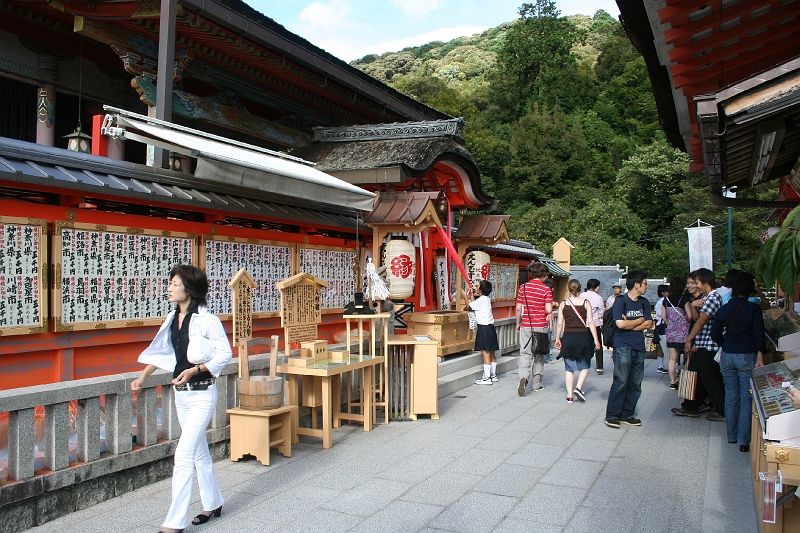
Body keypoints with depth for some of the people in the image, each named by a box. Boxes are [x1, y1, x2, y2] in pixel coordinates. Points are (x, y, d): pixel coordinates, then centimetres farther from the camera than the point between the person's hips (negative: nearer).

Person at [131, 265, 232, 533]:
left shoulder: (207, 320, -16)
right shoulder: (172, 318, 5)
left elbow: (225, 353, -14)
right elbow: (163, 351, 16)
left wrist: (194, 370, -22)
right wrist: (143, 376, 9)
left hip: (202, 393, -7)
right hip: (181, 393, 7)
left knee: (184, 455, -8)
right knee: (199, 452, 18)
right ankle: (213, 503, 33)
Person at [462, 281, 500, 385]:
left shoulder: (481, 300, -14)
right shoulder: (487, 299, 13)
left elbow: (469, 306, -4)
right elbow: (474, 305, 23)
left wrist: (465, 295, 7)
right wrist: (471, 295, 31)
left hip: (484, 328, -9)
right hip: (490, 327, 9)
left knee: (485, 353, -7)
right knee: (491, 353, 13)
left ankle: (486, 377, -6)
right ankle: (493, 375, 21)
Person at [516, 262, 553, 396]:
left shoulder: (523, 287, 1)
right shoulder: (546, 289, -6)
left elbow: (518, 308, 1)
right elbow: (549, 310, -12)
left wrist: (518, 323, 14)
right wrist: (552, 306, 11)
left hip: (526, 325, 1)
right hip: (540, 326, -1)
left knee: (525, 353, 2)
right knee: (539, 354, 13)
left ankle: (523, 377, -23)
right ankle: (536, 384, 19)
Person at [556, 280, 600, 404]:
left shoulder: (563, 304, 0)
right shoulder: (586, 303, -2)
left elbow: (560, 324, -1)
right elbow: (590, 322, -6)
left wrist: (557, 339, 9)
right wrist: (596, 340, -3)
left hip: (568, 337, 1)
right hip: (583, 337, -1)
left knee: (569, 368, 9)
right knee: (584, 366, 15)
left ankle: (569, 395, 7)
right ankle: (578, 387, -5)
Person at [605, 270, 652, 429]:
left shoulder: (644, 302, 13)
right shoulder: (620, 300, -6)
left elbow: (648, 324, 5)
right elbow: (620, 323, -17)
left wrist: (630, 325, -9)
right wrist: (640, 321, -2)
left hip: (639, 346, 6)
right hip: (623, 346, -6)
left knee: (635, 383, 6)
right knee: (621, 381, -9)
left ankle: (627, 414, 15)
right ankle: (612, 415, -2)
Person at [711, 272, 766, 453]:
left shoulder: (723, 309, 2)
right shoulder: (753, 308, -10)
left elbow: (715, 334, 3)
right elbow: (759, 335, -13)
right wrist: (760, 356, -9)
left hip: (727, 356, 4)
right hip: (747, 357, -4)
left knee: (731, 396, 14)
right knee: (746, 399, 2)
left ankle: (732, 436, 23)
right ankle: (743, 440, 2)